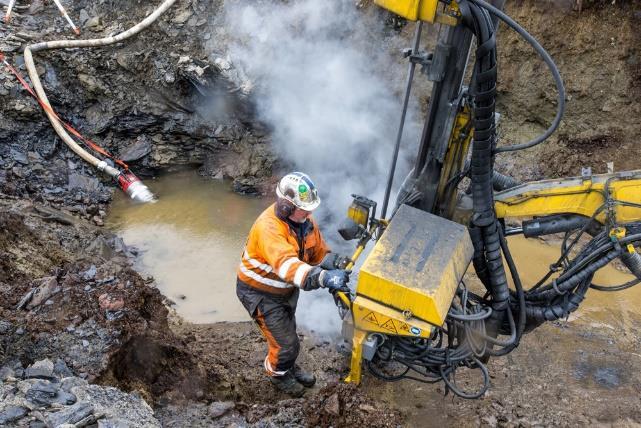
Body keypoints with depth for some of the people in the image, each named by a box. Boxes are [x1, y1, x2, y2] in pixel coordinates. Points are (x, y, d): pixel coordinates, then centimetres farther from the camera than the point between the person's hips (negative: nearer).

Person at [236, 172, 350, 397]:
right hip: (260, 293, -7)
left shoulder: (303, 219, -12)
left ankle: (289, 365, 55)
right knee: (285, 342, 1)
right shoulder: (269, 228, -38)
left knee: (288, 332, 26)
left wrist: (334, 265, -25)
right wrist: (323, 278, -65)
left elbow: (320, 251, -4)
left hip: (285, 288, 7)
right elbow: (286, 264, -53)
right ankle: (277, 373, 33)